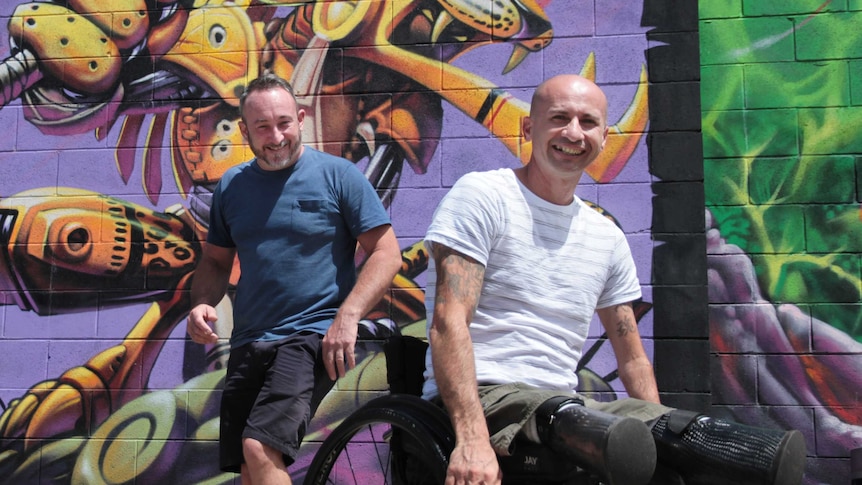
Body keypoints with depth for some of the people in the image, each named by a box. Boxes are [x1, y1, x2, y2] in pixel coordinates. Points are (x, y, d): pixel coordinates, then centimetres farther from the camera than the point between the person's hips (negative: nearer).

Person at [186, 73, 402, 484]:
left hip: (313, 337, -5)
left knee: (260, 449, -21)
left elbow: (386, 253, -7)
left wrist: (347, 318, -18)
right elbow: (216, 261, 18)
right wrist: (201, 305, -3)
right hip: (248, 342, 6)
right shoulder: (231, 186, 10)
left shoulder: (338, 175, -4)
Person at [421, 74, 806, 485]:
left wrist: (659, 432, 4)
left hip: (567, 404, 6)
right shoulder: (482, 196, -3)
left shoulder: (608, 237, 15)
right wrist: (472, 438, -28)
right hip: (482, 397, -5)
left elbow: (632, 358, 20)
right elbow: (448, 323, -16)